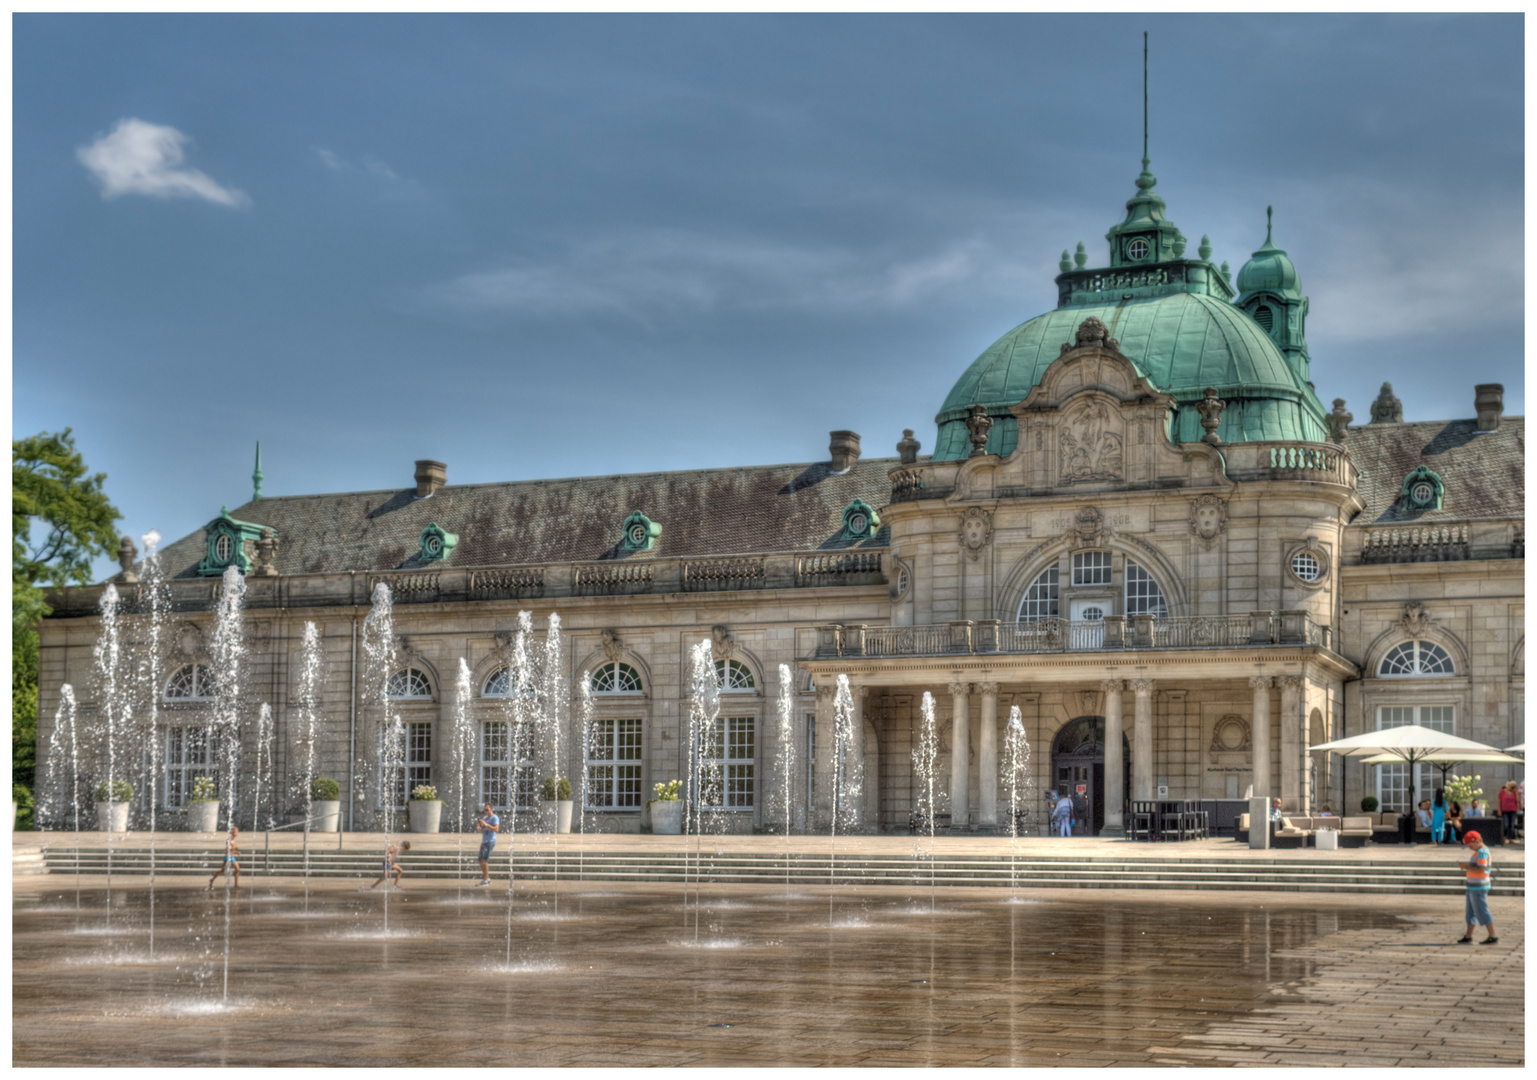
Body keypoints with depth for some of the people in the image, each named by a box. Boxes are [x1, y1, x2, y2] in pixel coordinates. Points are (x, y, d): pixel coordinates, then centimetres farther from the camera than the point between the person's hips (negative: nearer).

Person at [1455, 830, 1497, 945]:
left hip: (1478, 888, -11)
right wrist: (1467, 866, 9)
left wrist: (1466, 867, -19)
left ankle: (1493, 937, -4)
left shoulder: (1482, 852, -17)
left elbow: (1481, 869, -26)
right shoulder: (1480, 851, 16)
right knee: (1471, 912, 12)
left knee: (1482, 912, -7)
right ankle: (1468, 937, 16)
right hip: (1474, 887, 11)